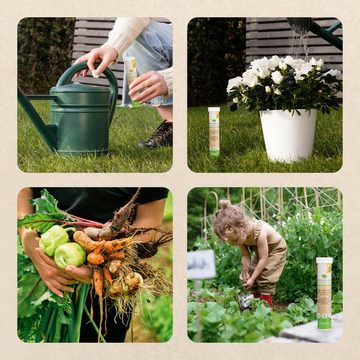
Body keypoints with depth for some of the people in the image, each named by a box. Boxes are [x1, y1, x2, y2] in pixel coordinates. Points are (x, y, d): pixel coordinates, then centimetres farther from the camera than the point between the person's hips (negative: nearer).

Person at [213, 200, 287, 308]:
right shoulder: (240, 233, -22)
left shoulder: (259, 232, -42)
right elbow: (245, 256, -13)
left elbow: (263, 259, -34)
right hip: (258, 250, 7)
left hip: (276, 248, -7)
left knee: (265, 279, -15)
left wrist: (252, 279, -28)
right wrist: (245, 275, -19)